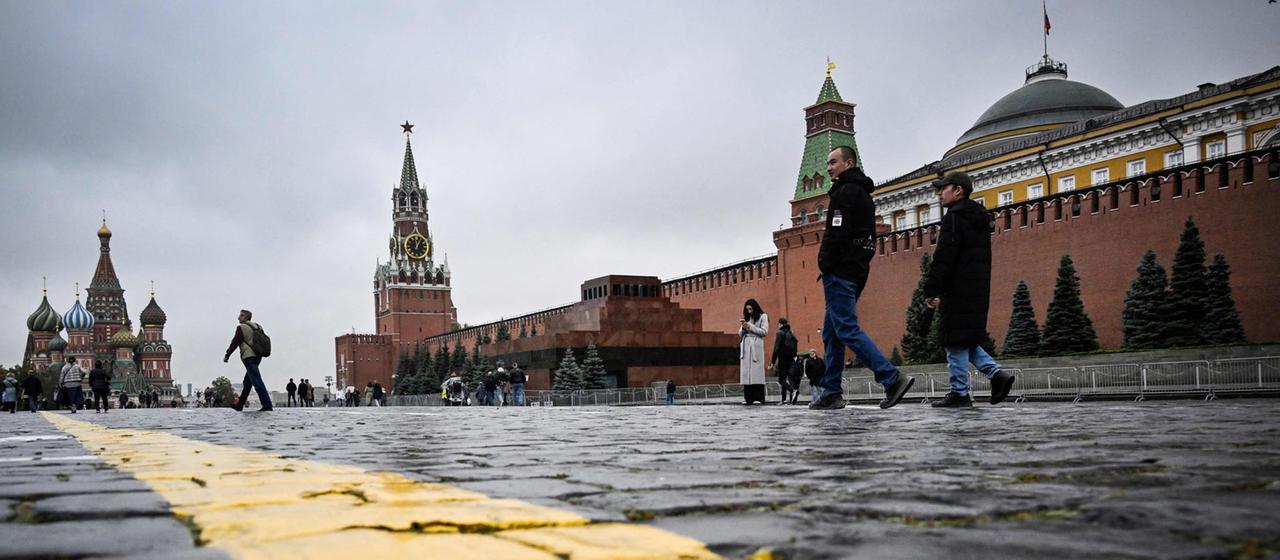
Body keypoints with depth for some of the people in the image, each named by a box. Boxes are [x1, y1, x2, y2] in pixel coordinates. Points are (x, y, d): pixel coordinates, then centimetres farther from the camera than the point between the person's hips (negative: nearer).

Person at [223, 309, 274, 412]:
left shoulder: (242, 328, -7)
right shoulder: (258, 327, 16)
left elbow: (235, 343, -8)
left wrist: (227, 355, 1)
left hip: (248, 357, -9)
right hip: (257, 357, 9)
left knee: (257, 381, -13)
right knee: (247, 382, 17)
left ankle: (267, 405, -20)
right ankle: (239, 405, 25)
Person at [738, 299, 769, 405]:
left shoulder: (763, 316, 7)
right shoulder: (746, 318, 20)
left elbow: (765, 332, -3)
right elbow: (740, 334, 19)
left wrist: (750, 327, -7)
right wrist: (743, 327, -2)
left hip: (756, 345, -5)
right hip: (745, 346, 5)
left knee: (756, 372, -11)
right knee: (746, 372, -2)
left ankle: (759, 398, -12)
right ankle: (748, 398, -2)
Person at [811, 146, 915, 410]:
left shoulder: (845, 192, -8)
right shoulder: (864, 195, 23)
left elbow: (837, 233, -19)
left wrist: (825, 265, -13)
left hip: (840, 271, -10)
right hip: (857, 271, 10)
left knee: (847, 329, -13)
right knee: (832, 333, 11)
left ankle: (892, 379, -19)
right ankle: (832, 393, 10)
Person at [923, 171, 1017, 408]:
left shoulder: (954, 216, -9)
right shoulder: (979, 219, 20)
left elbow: (944, 257, -17)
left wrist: (931, 290, -16)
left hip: (958, 289, -9)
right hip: (978, 289, 9)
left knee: (956, 341, -5)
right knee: (966, 340, 16)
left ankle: (960, 393, -4)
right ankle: (996, 373, 3)